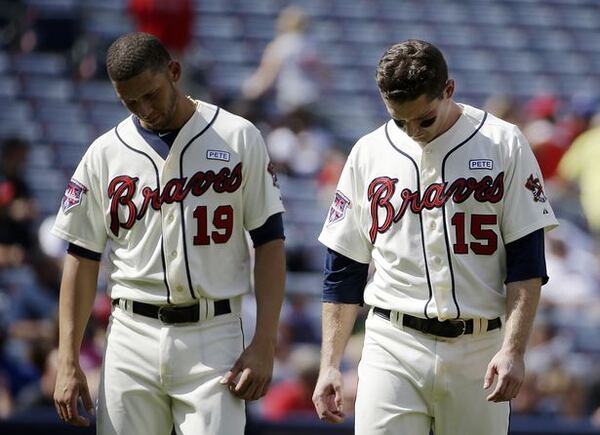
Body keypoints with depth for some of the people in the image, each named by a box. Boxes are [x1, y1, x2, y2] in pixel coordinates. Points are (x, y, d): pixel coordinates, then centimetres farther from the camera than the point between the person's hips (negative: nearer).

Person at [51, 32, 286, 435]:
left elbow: (269, 241, 2)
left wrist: (264, 344, -6)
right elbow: (82, 259, 8)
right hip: (132, 338, 2)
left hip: (213, 340, -2)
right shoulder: (105, 153, 7)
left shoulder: (238, 138, 3)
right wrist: (68, 363, 1)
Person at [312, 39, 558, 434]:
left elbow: (527, 264, -2)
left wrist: (513, 349, -12)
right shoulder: (368, 154, 7)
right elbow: (343, 272, 11)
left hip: (477, 351, -1)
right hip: (393, 349, 1)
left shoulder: (504, 145, 0)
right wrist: (330, 364, 5)